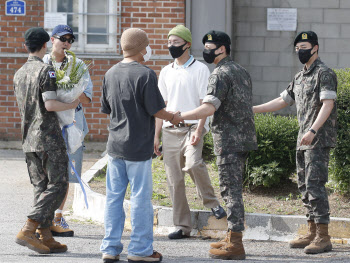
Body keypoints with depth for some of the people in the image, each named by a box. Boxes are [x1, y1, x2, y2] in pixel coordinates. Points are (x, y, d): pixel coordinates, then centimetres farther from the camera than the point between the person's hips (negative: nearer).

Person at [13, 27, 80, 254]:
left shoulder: (19, 74, 12)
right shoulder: (46, 71, -12)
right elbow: (49, 105, -19)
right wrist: (72, 105, -2)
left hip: (29, 138, 8)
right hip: (48, 136, -8)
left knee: (41, 187, 9)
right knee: (57, 184, -4)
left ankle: (46, 237, 6)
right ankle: (28, 231, -14)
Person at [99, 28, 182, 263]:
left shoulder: (111, 73, 6)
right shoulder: (146, 74, -14)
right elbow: (155, 110, -12)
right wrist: (173, 117, 7)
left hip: (115, 145, 6)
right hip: (138, 147, -6)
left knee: (113, 197, 10)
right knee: (141, 197, 2)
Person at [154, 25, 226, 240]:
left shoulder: (200, 69, -1)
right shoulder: (166, 72, 15)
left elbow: (205, 103, -6)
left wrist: (198, 130, -17)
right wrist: (156, 135, 11)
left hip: (192, 127, -5)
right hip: (170, 130, 5)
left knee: (193, 163, -31)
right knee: (175, 180, 2)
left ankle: (211, 202, -10)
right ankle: (183, 226, 9)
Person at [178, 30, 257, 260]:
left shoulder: (221, 74, -13)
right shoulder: (242, 71, 16)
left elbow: (209, 108, -24)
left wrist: (179, 117, -20)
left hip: (229, 141, -9)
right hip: (245, 138, 9)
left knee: (231, 190, -8)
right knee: (234, 189, 15)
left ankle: (235, 244, -9)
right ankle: (232, 238, 20)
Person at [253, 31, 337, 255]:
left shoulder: (324, 73, -9)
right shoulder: (300, 77, 19)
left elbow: (328, 104, -18)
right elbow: (283, 101, 25)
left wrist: (312, 131, -27)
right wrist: (253, 109, 19)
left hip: (319, 139, -9)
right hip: (304, 141, 9)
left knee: (315, 185, -14)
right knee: (305, 186, 11)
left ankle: (323, 237, -14)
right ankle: (312, 234, 16)